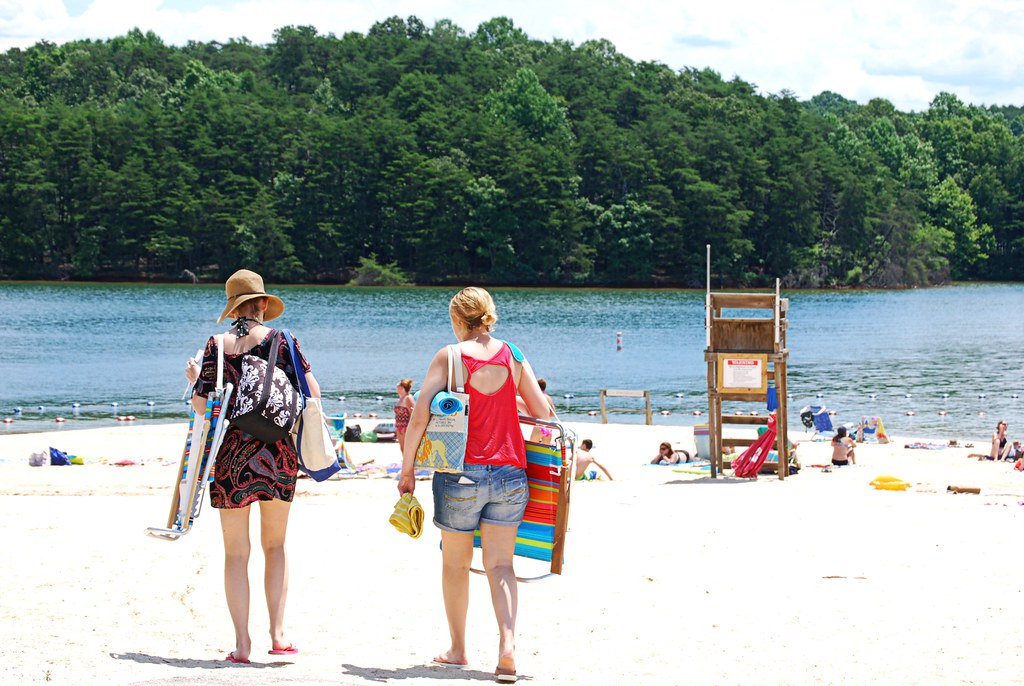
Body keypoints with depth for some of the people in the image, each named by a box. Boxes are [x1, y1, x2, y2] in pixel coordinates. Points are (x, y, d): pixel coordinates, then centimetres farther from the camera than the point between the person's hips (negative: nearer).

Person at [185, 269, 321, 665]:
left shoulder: (217, 345, 0)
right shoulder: (280, 339, 0)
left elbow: (202, 406, -3)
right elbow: (312, 393, -6)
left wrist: (194, 379, 16)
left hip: (231, 454, 0)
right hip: (277, 454, 1)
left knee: (236, 552, 6)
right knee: (275, 545, 14)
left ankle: (242, 643, 4)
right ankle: (278, 633, 3)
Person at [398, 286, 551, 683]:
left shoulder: (449, 358, -5)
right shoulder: (512, 355, 4)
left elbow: (419, 417, -10)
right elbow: (543, 413, 6)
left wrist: (407, 469, -2)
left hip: (461, 472, -2)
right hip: (509, 472, 2)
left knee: (455, 563, 15)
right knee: (500, 564, 4)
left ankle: (457, 650, 23)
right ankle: (507, 643, -16)